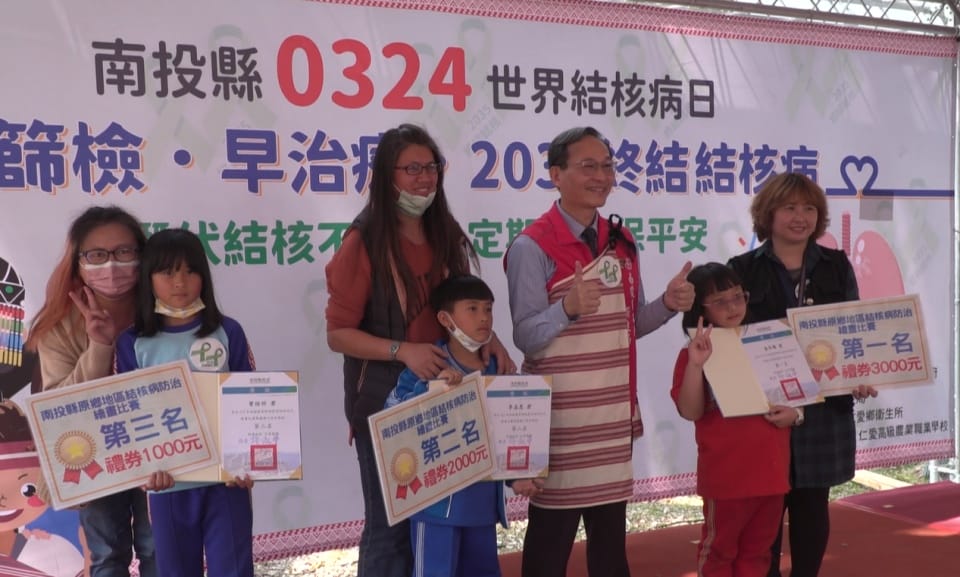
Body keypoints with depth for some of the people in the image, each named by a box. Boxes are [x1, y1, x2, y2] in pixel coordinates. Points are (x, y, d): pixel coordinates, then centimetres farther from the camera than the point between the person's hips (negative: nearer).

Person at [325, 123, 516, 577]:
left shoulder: (447, 238, 7)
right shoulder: (363, 243, -11)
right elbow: (338, 333, -12)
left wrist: (489, 338, -6)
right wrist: (403, 351, -26)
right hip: (385, 403, -5)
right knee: (390, 526, 5)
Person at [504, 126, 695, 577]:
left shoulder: (620, 242, 10)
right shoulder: (532, 247, -12)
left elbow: (630, 325, 14)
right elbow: (526, 338, -17)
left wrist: (668, 304, -4)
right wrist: (568, 307, -34)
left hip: (613, 412, 7)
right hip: (560, 416, -6)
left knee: (611, 532, 16)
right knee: (552, 533, 4)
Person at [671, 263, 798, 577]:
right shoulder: (696, 353, -9)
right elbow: (690, 412, -19)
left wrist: (794, 412, -5)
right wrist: (694, 364, -30)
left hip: (771, 468, 5)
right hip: (726, 473, -5)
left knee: (758, 548, 17)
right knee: (719, 547, 9)